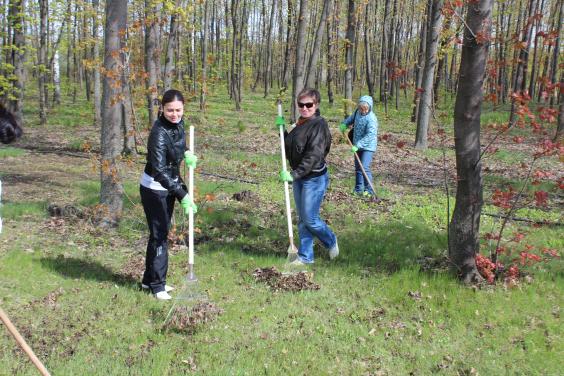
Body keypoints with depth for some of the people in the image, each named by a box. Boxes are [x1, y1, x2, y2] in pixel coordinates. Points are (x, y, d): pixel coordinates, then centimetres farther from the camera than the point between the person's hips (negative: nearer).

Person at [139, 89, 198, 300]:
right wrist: (183, 195, -40)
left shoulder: (178, 124, -4)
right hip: (154, 189, -8)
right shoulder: (159, 134, -28)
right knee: (159, 234, -3)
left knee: (161, 232, 15)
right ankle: (157, 285, 8)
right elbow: (160, 171, -35)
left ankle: (150, 279, 27)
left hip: (168, 187, 8)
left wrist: (186, 154, -4)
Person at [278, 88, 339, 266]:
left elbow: (313, 156, -25)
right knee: (302, 220, 12)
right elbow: (290, 149, 17)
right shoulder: (300, 124, 10)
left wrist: (294, 174, -29)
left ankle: (331, 241, 25)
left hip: (315, 179, -8)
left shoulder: (319, 125, -17)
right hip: (299, 178, 8)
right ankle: (305, 256, 21)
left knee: (310, 219, -2)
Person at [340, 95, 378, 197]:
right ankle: (358, 189, 24)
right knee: (357, 168, 13)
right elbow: (352, 118, 23)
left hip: (368, 147, -8)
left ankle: (369, 190, -10)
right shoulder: (358, 112, 0)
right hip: (358, 146, 8)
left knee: (364, 167, -18)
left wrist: (358, 145, -34)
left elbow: (370, 135, -31)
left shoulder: (371, 118, -24)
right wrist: (344, 124, 6)